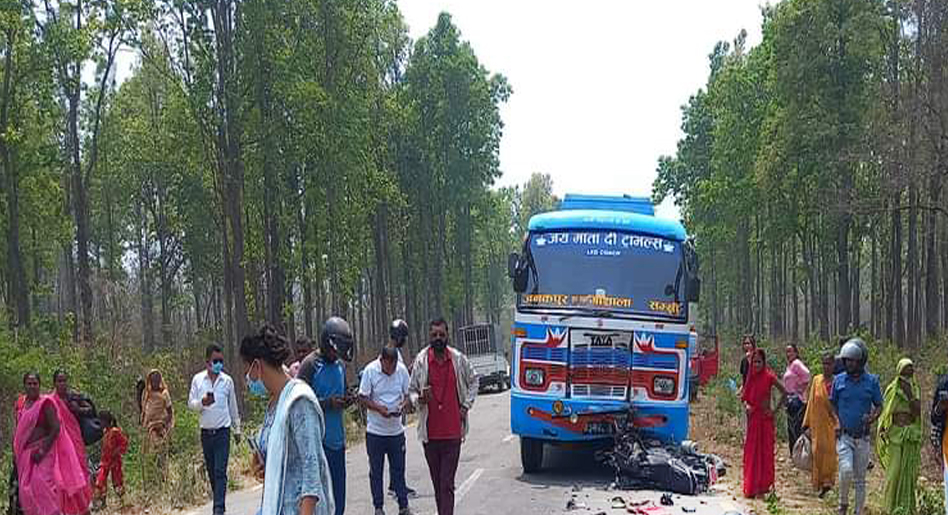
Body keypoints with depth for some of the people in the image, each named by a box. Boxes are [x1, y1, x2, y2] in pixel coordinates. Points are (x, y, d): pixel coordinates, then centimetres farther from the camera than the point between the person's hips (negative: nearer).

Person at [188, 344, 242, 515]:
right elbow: (190, 404, 3)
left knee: (220, 472, -10)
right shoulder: (197, 379, 3)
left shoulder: (227, 380, 3)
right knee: (211, 471, 9)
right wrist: (202, 402, -20)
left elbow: (233, 406, 12)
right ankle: (219, 500, 23)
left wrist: (237, 429, 16)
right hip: (206, 432, 2)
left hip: (222, 431, -2)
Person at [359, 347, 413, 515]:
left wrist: (403, 406, -16)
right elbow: (363, 398, -7)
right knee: (376, 471, 8)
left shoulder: (402, 370, -4)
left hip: (396, 430, 2)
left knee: (398, 469, 9)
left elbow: (408, 394, 5)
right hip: (375, 431, -2)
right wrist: (379, 408, -22)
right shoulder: (370, 371, -11)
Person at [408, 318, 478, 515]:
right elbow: (411, 390, 7)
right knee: (437, 483, 10)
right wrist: (419, 399, -14)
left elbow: (473, 381, 17)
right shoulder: (420, 361, -1)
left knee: (447, 484, -7)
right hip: (430, 433, 1)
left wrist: (466, 405, 6)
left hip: (453, 432, -1)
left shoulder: (459, 359, 0)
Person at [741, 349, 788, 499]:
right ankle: (751, 487, 11)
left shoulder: (769, 377, -7)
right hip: (752, 418, 5)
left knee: (765, 451, -1)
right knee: (751, 452, 5)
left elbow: (784, 393, -7)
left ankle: (764, 486, 4)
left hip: (765, 418, -5)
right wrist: (746, 405, -5)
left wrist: (775, 410, -7)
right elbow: (744, 396, 15)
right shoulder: (751, 377, 8)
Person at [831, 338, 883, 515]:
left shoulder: (872, 381, 0)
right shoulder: (839, 380, 1)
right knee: (846, 469, -21)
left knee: (860, 478, 7)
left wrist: (872, 417, -14)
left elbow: (879, 406, 7)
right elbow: (832, 404, 12)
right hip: (844, 435, -1)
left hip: (863, 437, 1)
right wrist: (836, 422, -4)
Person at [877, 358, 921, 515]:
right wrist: (882, 431, -6)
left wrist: (910, 394, -14)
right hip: (895, 433, -3)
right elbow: (885, 412, 1)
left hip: (911, 434, 3)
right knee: (894, 470, -5)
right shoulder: (892, 389, -1)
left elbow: (917, 412, -4)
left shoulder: (916, 390, 8)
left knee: (908, 471, 3)